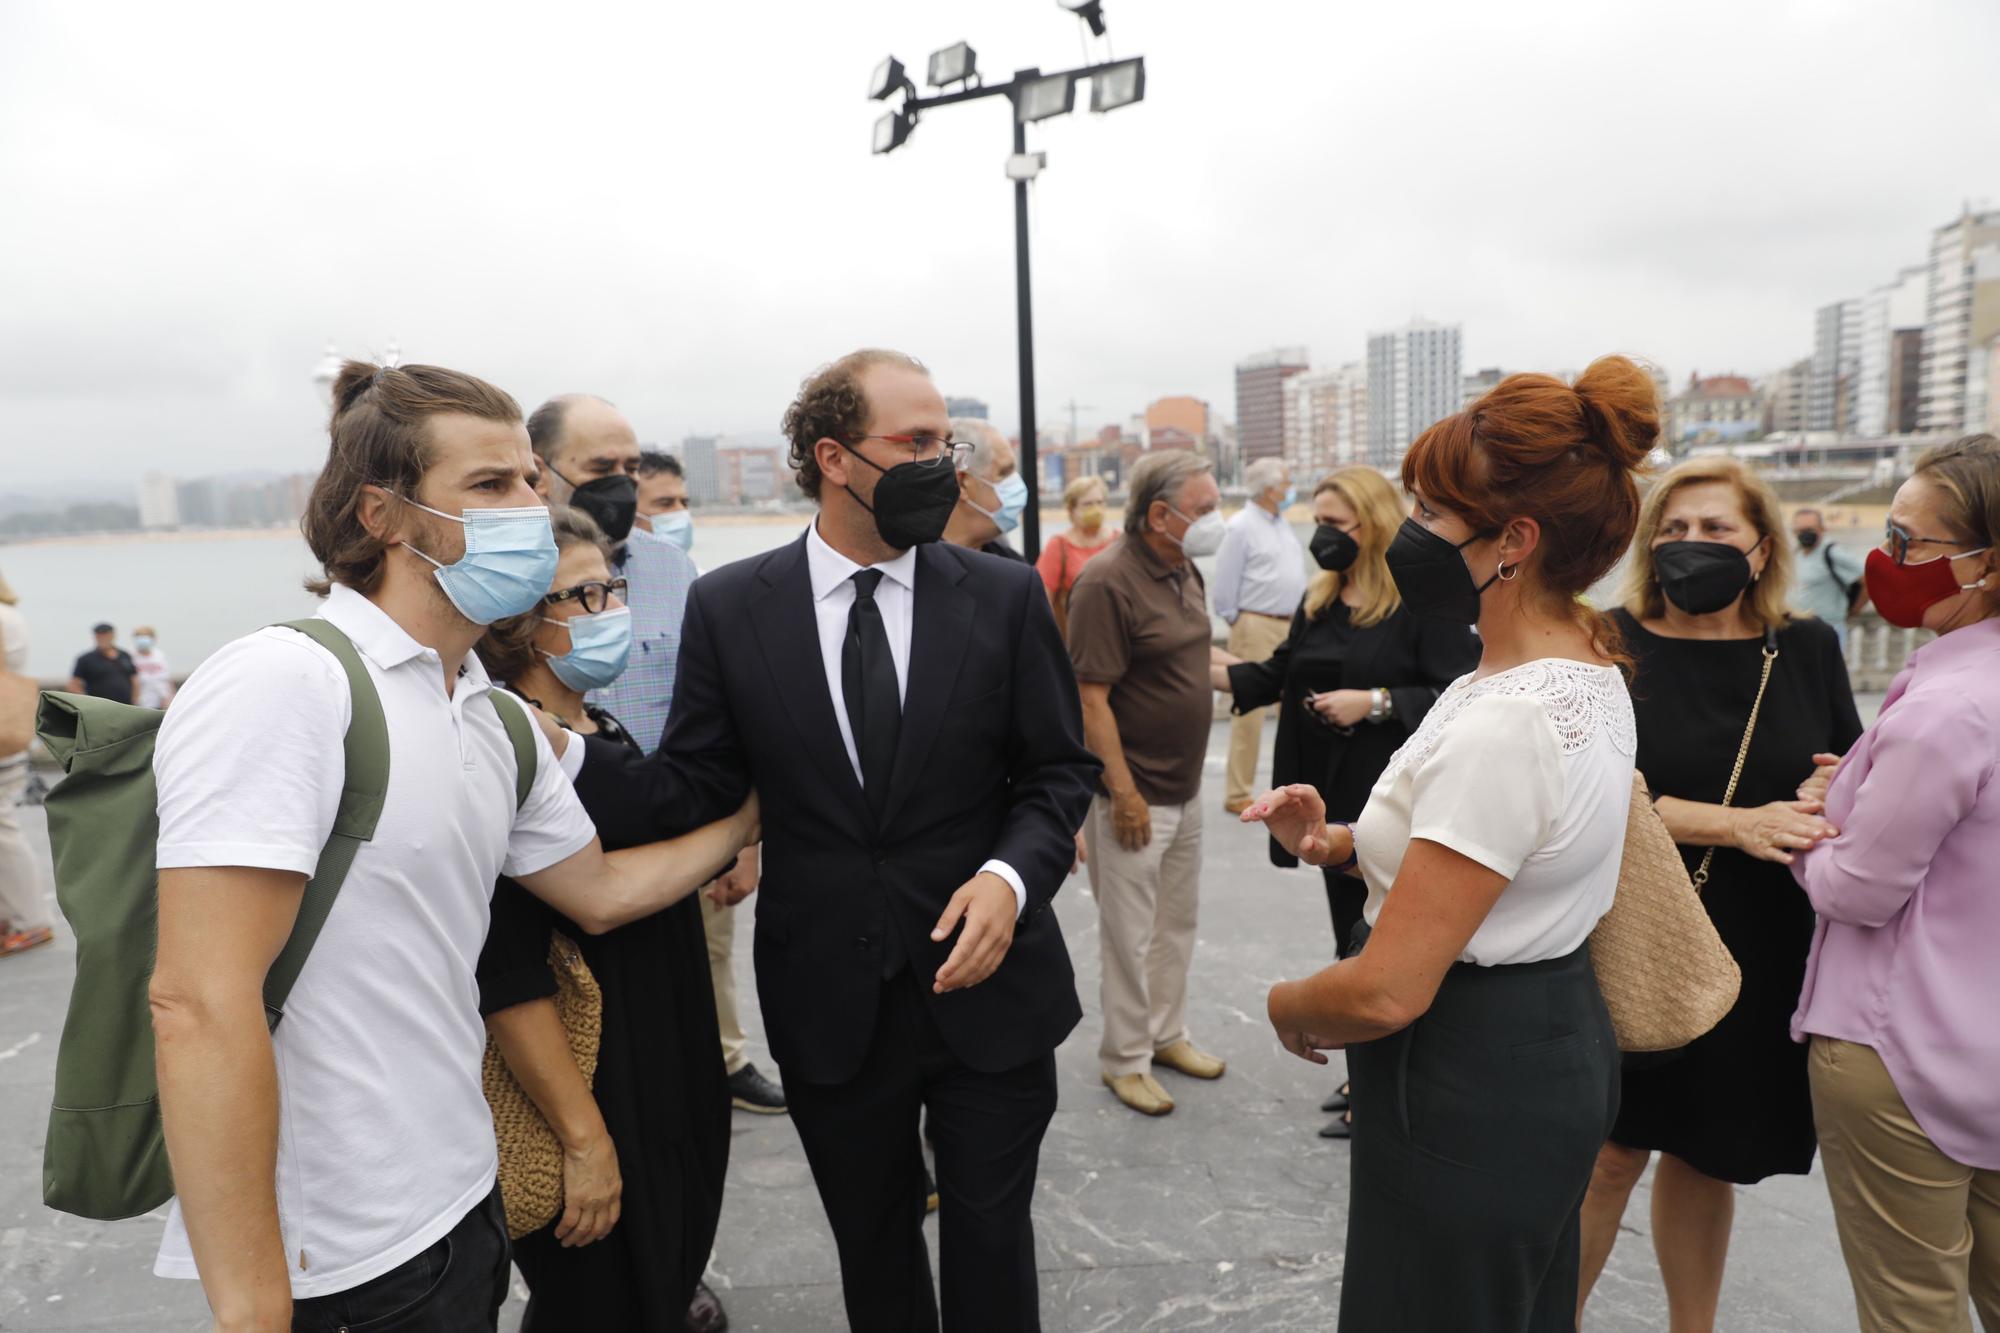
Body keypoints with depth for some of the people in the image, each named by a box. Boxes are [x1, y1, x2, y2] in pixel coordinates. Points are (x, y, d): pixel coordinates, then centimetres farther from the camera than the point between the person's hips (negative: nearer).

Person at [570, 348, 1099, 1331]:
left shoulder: (1005, 596, -5)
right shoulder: (729, 606, -5)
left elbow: (1059, 769, 0)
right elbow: (696, 783, -3)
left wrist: (1013, 875, -18)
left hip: (987, 982, 0)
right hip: (829, 1000, 1)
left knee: (990, 1238, 16)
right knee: (872, 1246, 22)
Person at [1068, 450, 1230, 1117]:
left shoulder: (1183, 570, 7)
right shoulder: (1108, 582, -21)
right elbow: (1091, 697, -23)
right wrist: (1124, 794, -22)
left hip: (1185, 787, 9)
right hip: (1135, 795, -9)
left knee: (1178, 919, 20)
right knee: (1130, 934, 5)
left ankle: (1166, 1033, 37)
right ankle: (1124, 1060, 22)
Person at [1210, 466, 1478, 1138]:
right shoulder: (1320, 599, 11)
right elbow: (1280, 676, 14)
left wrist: (1375, 702, -22)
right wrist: (1205, 671, 5)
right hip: (1333, 794, 7)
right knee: (1351, 932, 16)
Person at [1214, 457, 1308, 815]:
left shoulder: (1282, 524, 16)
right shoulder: (1241, 526, -9)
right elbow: (1225, 585, -10)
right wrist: (1236, 621, -6)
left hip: (1289, 625, 8)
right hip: (1256, 627, -8)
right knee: (1249, 710, -6)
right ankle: (1238, 793, 1)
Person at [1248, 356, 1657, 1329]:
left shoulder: (1503, 724, -30)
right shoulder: (1591, 669, 1)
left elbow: (1385, 993, -29)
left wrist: (1288, 1007, -7)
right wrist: (1342, 841, 2)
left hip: (1467, 1096, -10)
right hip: (1558, 1046, 10)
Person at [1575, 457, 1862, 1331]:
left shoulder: (1807, 650, 4)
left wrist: (1837, 795, -10)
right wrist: (1740, 825, -23)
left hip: (1755, 958, 4)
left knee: (1707, 1155, 18)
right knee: (1611, 1152, 5)